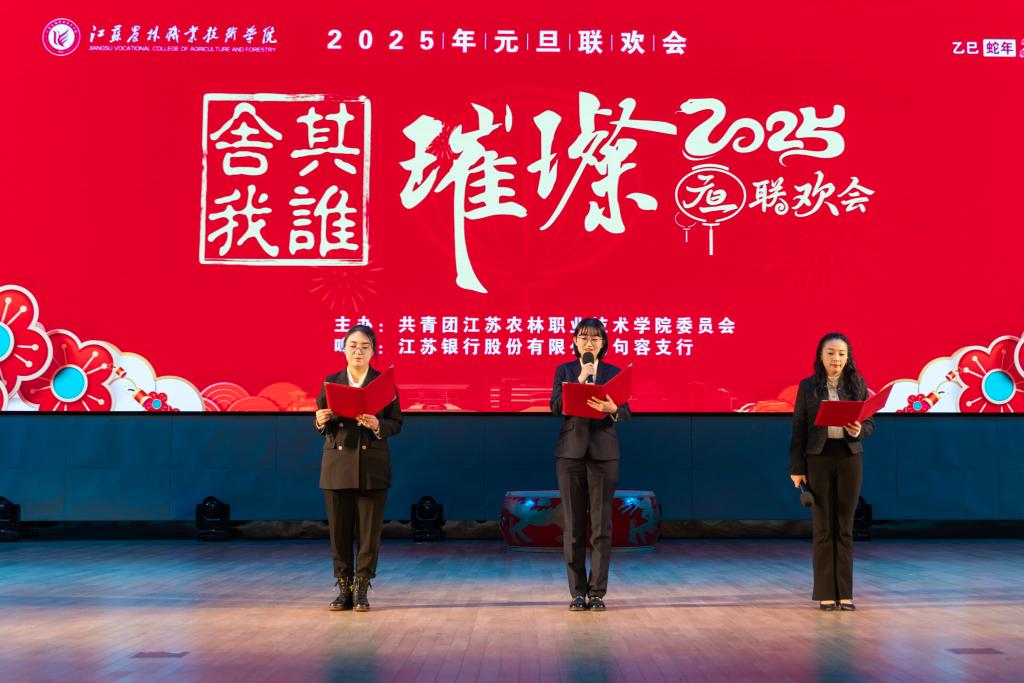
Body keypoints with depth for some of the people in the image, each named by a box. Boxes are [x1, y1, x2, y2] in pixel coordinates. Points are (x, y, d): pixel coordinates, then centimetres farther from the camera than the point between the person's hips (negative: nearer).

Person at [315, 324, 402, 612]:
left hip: (372, 467, -1)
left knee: (369, 531, 0)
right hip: (337, 466, 2)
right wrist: (321, 422, -13)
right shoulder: (330, 382, 5)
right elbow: (322, 427, 9)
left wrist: (378, 426, -20)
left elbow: (397, 423, 0)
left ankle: (361, 591, 9)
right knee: (339, 530, 4)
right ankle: (344, 590, 14)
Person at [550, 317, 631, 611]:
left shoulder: (614, 373, 8)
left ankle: (597, 593, 5)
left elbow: (625, 412, -2)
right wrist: (580, 380, -17)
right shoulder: (565, 371, 8)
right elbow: (556, 406, -7)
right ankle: (577, 593, 9)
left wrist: (611, 409, -25)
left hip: (604, 452, 0)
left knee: (601, 525, -2)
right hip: (570, 452, 0)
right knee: (573, 526, 1)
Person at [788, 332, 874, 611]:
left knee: (844, 527, 4)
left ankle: (844, 593, 10)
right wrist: (796, 468, -4)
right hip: (818, 460, -1)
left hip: (849, 459, 1)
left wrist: (859, 430, -16)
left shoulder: (858, 385, 5)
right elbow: (799, 428, 1)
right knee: (822, 528, 2)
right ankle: (826, 593, 8)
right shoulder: (808, 386, 1)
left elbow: (870, 423, 8)